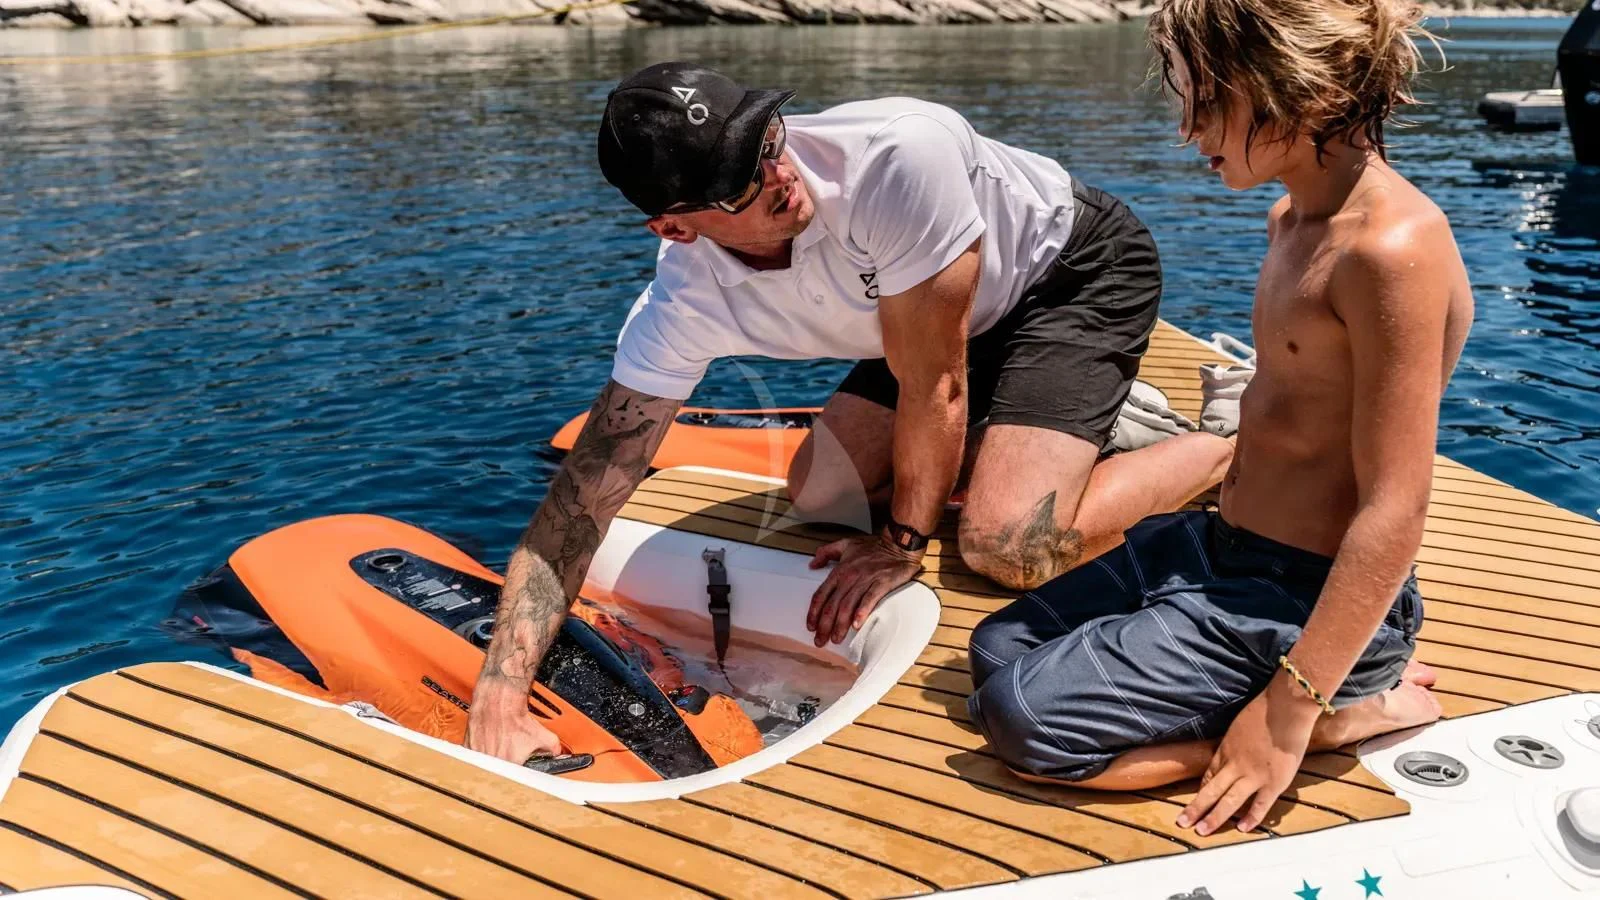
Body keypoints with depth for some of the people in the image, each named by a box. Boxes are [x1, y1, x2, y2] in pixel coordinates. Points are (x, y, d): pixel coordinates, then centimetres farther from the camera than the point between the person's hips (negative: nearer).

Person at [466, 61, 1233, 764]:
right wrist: (498, 702, -29)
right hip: (954, 316, 6)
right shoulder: (682, 305, -22)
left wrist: (904, 541, -16)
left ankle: (1233, 446, 1)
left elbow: (932, 383, -28)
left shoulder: (899, 154, -39)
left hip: (1078, 267, -6)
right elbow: (583, 497, -22)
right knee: (820, 495, 4)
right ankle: (1092, 420, 17)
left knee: (1010, 546, -25)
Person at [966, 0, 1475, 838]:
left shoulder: (1393, 248, -24)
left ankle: (1348, 709, -3)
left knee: (1026, 719, -15)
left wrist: (1288, 716, -22)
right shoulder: (1293, 217, 6)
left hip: (1303, 600, -10)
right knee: (997, 650, 10)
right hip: (1221, 546, 10)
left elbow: (1393, 516, -25)